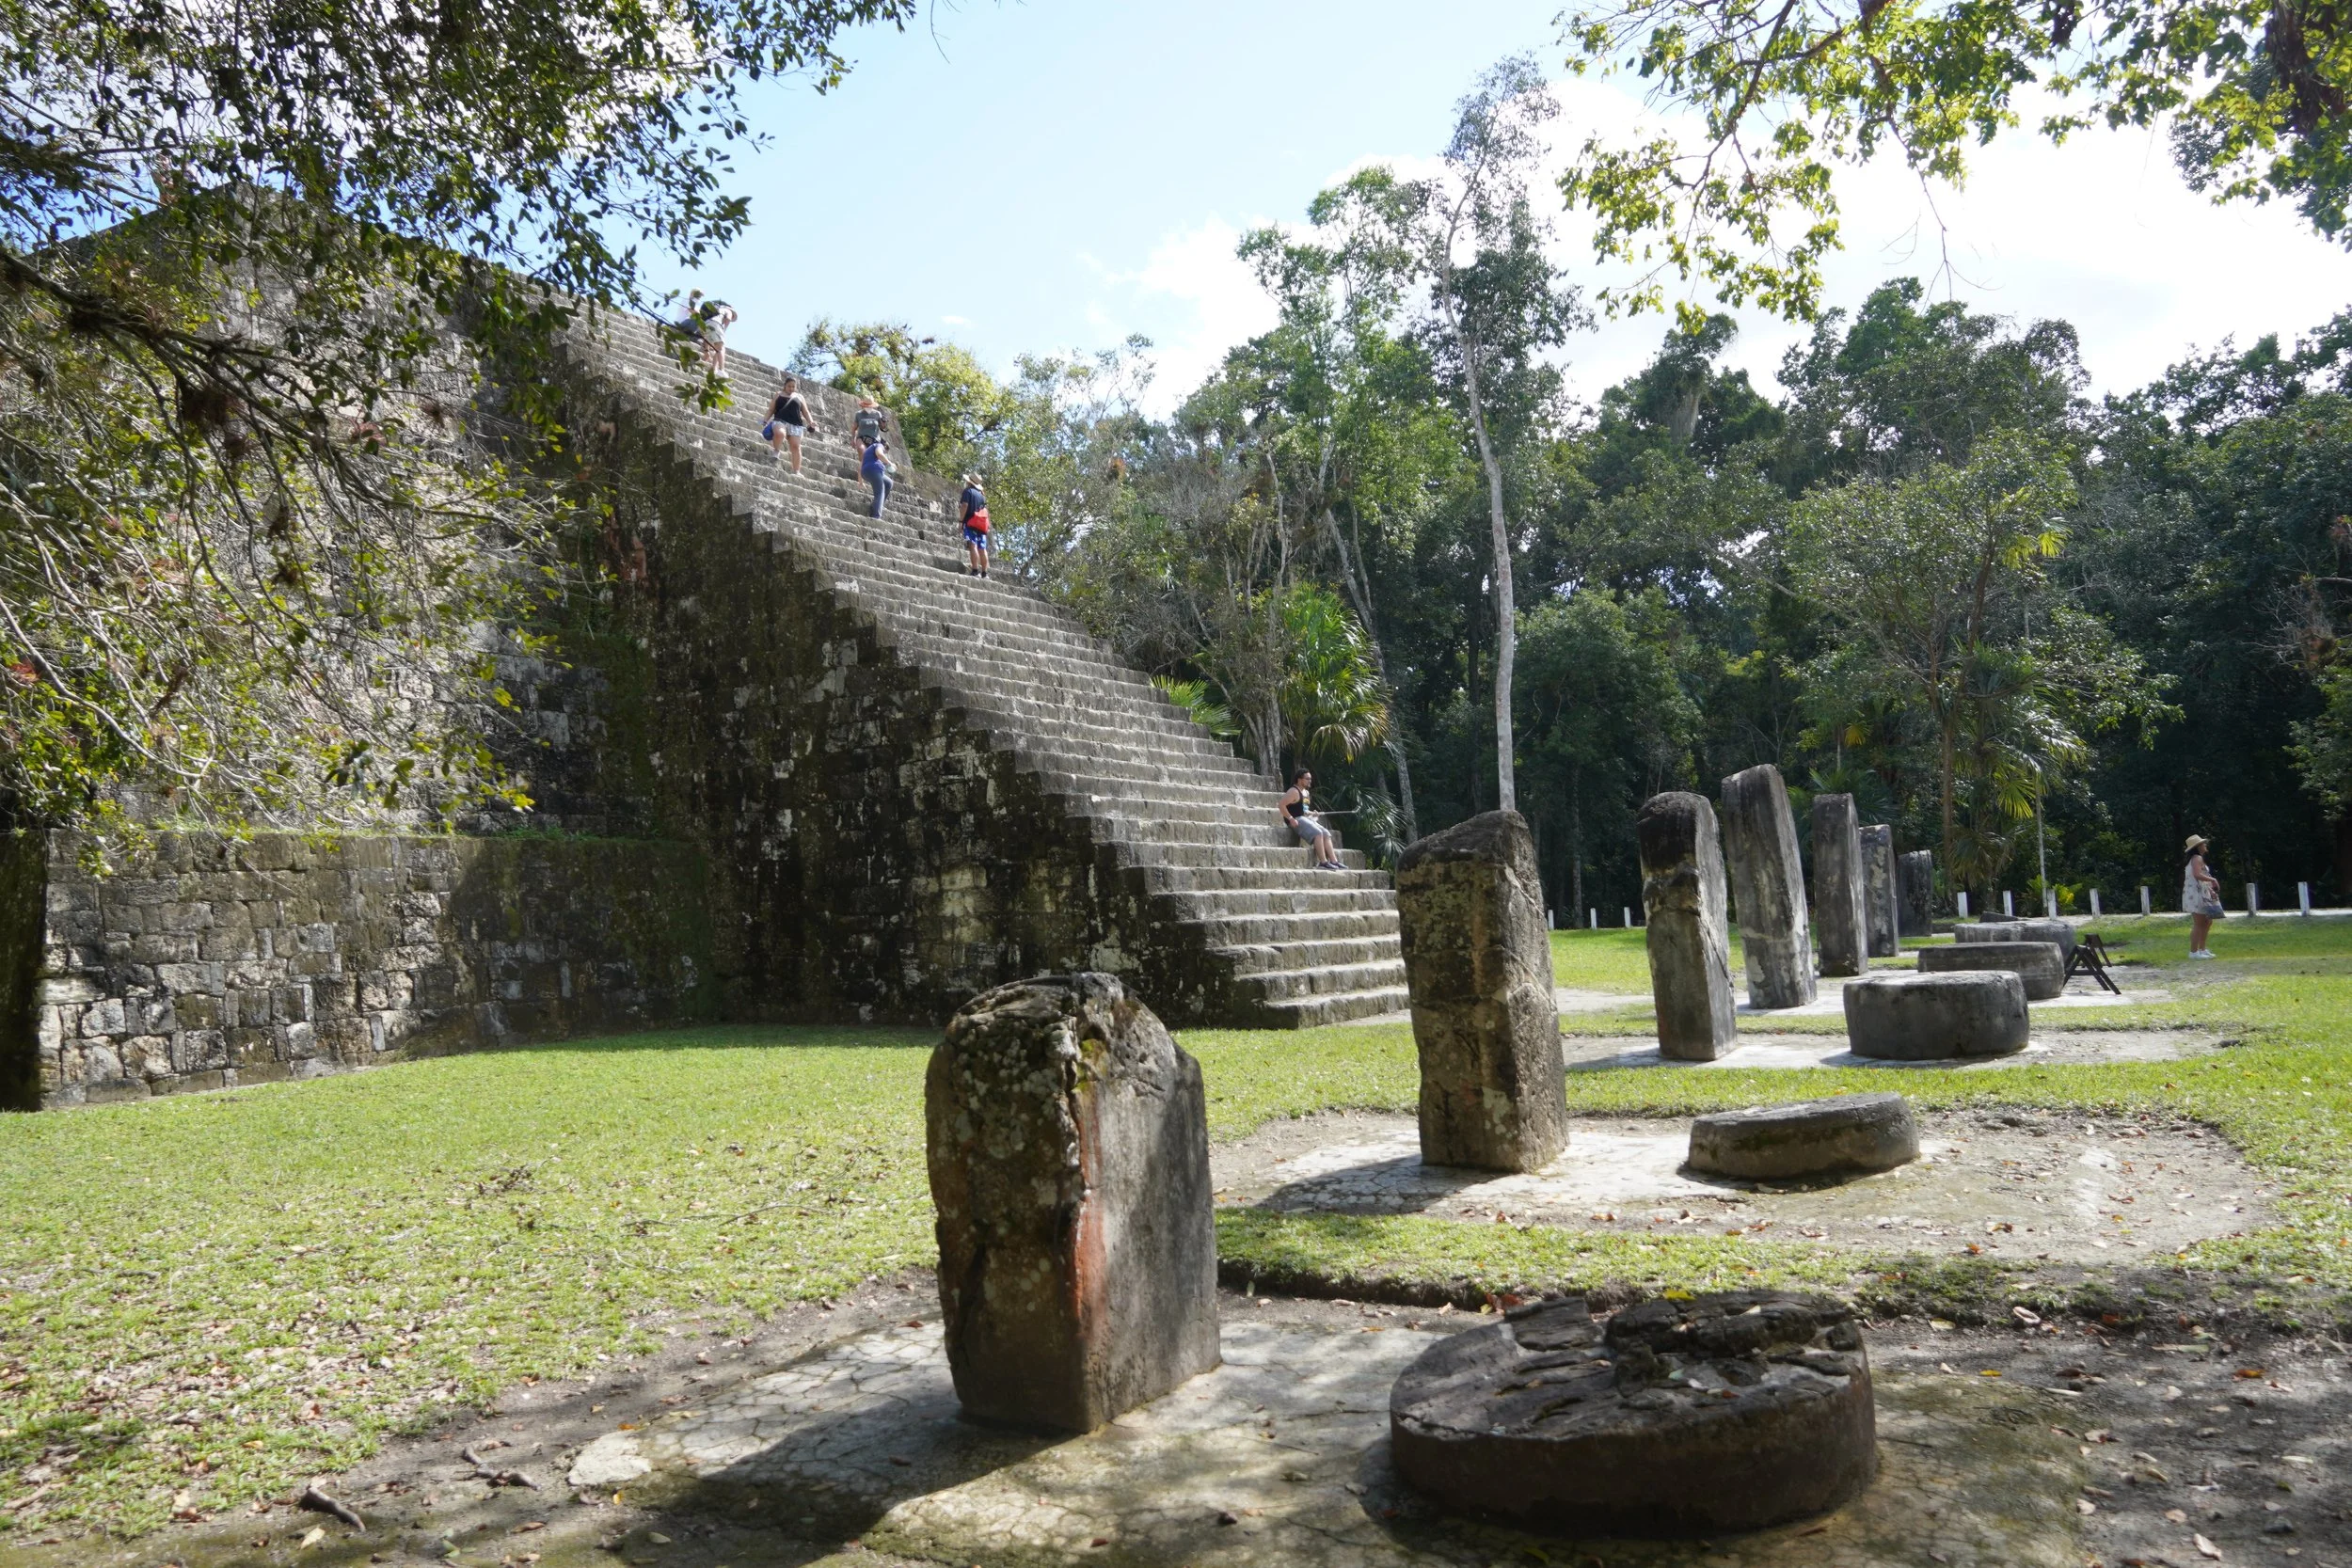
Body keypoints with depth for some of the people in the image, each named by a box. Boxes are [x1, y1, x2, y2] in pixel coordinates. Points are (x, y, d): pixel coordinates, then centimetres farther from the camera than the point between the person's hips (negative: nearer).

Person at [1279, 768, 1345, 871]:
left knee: (1327, 834, -4)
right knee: (1317, 833, -26)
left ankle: (1334, 861, -10)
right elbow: (1282, 805, -19)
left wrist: (1311, 813, 11)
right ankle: (1323, 862, -28)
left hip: (1307, 819, 10)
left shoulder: (1306, 792, 20)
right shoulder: (1294, 791, -10)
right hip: (1297, 820, -10)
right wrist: (1291, 819, -23)